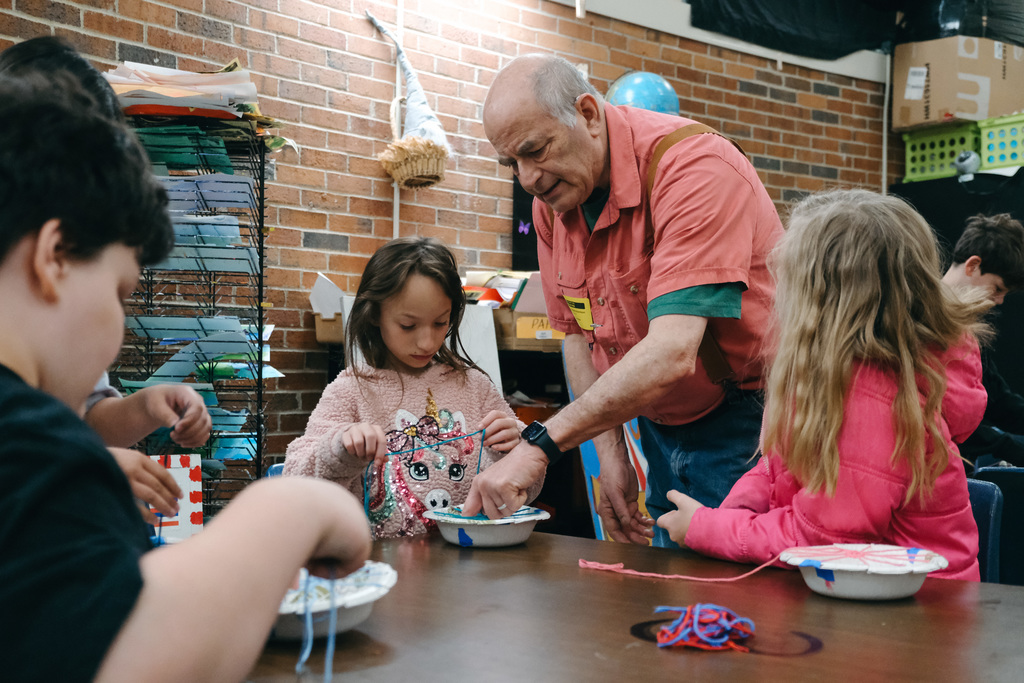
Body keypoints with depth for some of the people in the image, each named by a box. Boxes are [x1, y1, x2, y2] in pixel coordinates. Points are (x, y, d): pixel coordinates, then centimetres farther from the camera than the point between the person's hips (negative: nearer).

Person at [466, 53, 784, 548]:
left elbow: (671, 354, -36)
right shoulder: (551, 197, -2)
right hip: (660, 428, 6)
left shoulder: (693, 166, -26)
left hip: (746, 421, -6)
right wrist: (610, 455, -1)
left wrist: (540, 444, -37)